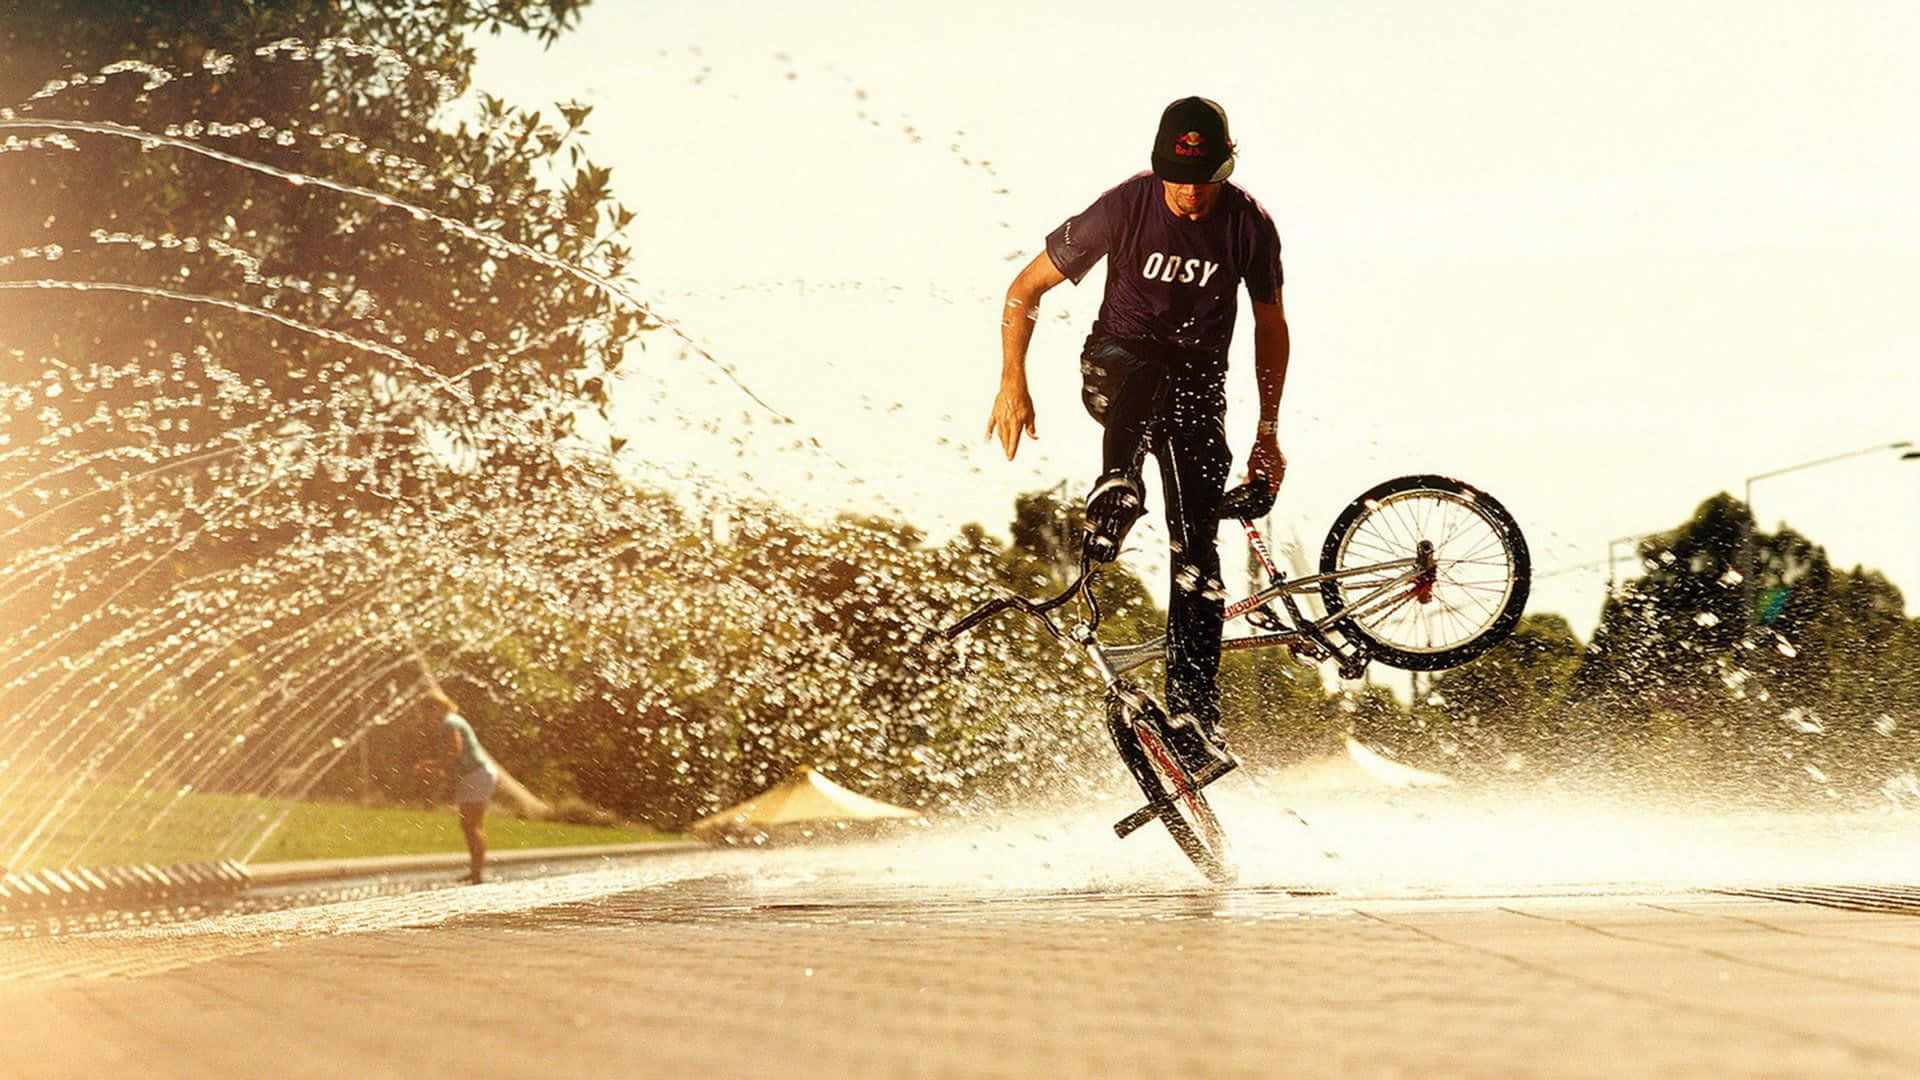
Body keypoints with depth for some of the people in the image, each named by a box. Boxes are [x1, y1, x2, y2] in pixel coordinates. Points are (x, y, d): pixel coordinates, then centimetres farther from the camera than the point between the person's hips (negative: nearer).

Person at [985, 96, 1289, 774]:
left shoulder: (1249, 226, -10)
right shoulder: (1124, 208, -16)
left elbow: (1270, 326, 6)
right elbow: (1026, 287, -8)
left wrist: (1268, 433, 5)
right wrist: (1012, 382, -16)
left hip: (1198, 384, 1)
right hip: (1116, 361, -1)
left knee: (1195, 546, -12)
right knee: (1142, 372, -41)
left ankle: (1194, 710, -12)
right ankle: (1114, 495, -51)